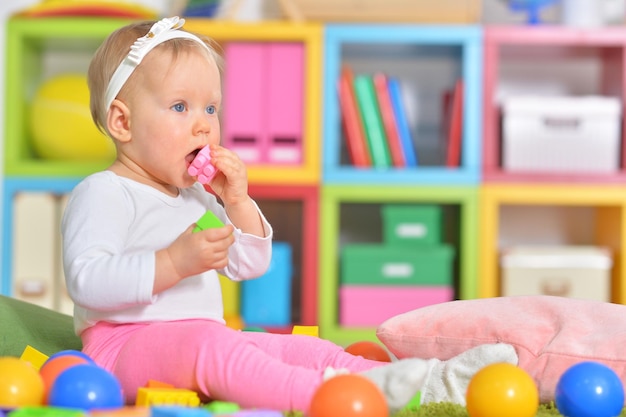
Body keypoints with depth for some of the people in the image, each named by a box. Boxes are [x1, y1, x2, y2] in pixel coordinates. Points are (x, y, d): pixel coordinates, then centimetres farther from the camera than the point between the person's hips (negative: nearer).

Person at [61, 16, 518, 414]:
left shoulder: (196, 196, 21)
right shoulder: (102, 194, -8)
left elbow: (249, 265, 20)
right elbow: (87, 281, -22)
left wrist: (237, 203, 3)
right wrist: (173, 263, -31)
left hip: (202, 345, 9)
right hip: (125, 347, -8)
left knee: (304, 348, -6)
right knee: (212, 345, -37)